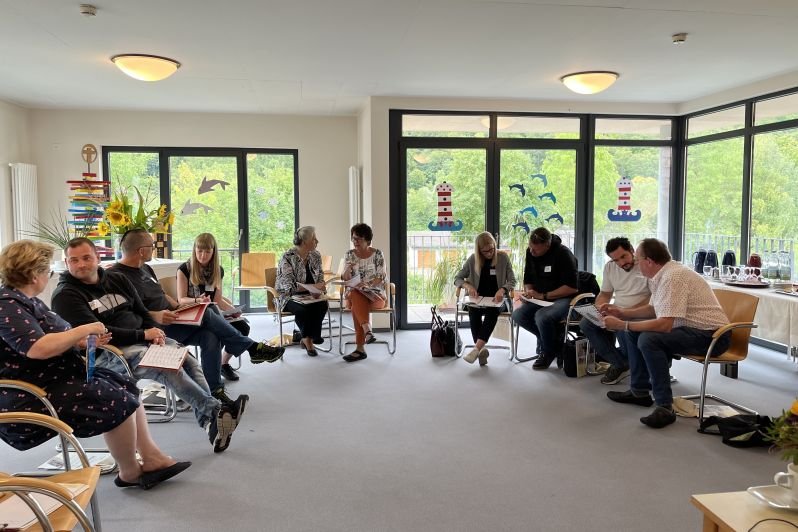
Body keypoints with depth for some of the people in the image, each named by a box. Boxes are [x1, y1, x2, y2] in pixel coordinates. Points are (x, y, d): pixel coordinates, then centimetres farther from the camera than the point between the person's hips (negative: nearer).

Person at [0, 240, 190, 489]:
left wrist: (87, 341, 6)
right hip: (29, 400, -11)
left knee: (127, 387, 4)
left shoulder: (24, 300, 13)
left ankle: (152, 458, 6)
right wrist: (86, 329, -22)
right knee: (118, 403, -17)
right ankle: (130, 472, 2)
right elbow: (39, 348, -33)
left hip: (56, 378, 11)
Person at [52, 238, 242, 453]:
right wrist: (143, 335, -17)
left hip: (143, 339, 7)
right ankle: (215, 411, -26)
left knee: (189, 360, -16)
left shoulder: (117, 279, 15)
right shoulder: (65, 295, -4)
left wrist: (155, 332, -5)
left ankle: (213, 422, -22)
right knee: (169, 369, -29)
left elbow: (142, 312, 18)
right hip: (107, 352, -7)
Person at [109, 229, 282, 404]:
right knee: (206, 315, -21)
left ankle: (214, 390, -12)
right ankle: (252, 348, -10)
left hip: (171, 323, 9)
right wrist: (155, 315, -33)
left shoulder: (145, 268, 19)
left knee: (210, 336, -16)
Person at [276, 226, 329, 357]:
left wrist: (320, 290, -15)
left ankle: (306, 337, -9)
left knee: (323, 304, -26)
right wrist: (313, 287, -30)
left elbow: (320, 277, 8)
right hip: (289, 296, -5)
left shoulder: (316, 256, 4)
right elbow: (289, 286, -23)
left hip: (309, 295, 5)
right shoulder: (287, 258, -16)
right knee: (303, 309, -35)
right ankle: (308, 338, -5)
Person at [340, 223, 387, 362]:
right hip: (355, 292, 2)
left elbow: (381, 278, -6)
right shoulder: (349, 255, 8)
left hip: (375, 293, -2)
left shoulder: (377, 254, 1)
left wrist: (366, 284, -25)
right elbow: (346, 279, 4)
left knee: (356, 305, -34)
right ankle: (367, 330, -49)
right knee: (355, 298, -36)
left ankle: (360, 348, -39)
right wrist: (348, 269, -19)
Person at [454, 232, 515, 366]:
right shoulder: (473, 259, 2)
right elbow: (457, 278, 8)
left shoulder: (503, 257, 0)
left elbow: (512, 280, 1)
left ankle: (476, 349, -46)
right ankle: (482, 349, -36)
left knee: (493, 310, -37)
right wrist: (468, 286, -13)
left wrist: (502, 289, -21)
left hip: (497, 299, -1)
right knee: (473, 310, -35)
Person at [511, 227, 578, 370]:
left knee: (542, 316, -34)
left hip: (564, 299, -7)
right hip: (540, 299, 7)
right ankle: (553, 338, 2)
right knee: (518, 315, -17)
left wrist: (543, 296, -22)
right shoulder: (530, 252, 1)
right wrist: (528, 292, -9)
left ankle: (549, 352, -5)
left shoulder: (563, 254, -19)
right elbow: (528, 280, 14)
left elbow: (572, 287, -21)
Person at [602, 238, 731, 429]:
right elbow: (653, 308, 22)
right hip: (689, 328, 10)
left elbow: (664, 325, -32)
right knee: (631, 332, 9)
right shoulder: (661, 275, 6)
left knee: (648, 339, -30)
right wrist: (622, 313, 9)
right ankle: (639, 391, 17)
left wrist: (622, 325, -26)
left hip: (711, 335, -10)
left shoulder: (673, 277, -24)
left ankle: (664, 406, -21)